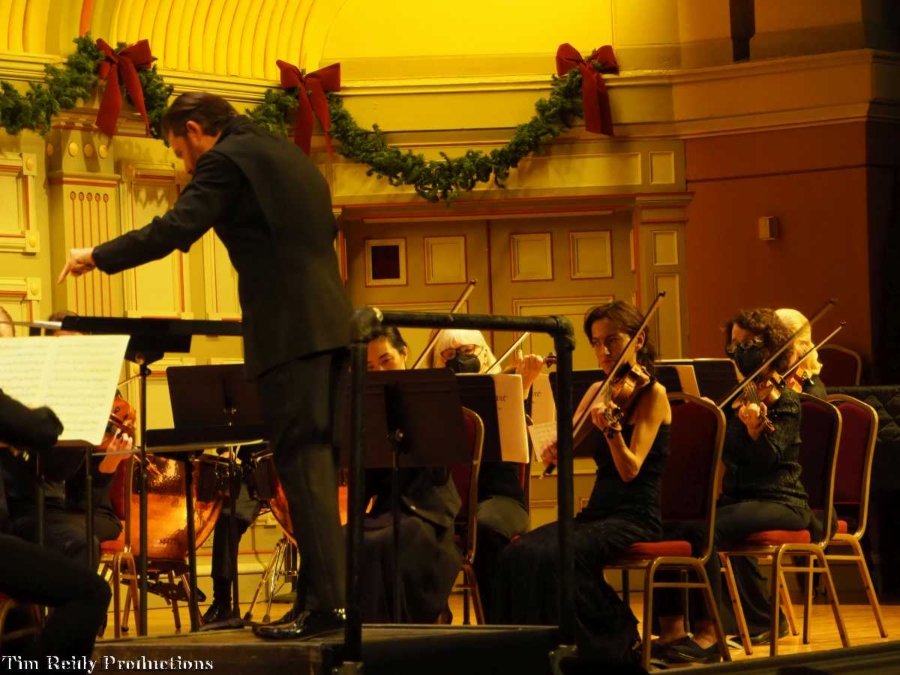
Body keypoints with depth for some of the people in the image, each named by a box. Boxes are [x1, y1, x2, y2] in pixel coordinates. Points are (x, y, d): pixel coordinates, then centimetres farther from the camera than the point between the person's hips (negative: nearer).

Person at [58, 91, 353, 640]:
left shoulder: (227, 160, -4)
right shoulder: (289, 154, 23)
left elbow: (177, 229, -15)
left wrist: (97, 257, -5)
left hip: (288, 328, -9)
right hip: (329, 322, 9)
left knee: (302, 464, -10)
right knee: (317, 461, 11)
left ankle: (325, 601, -14)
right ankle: (324, 591, 12)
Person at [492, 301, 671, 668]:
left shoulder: (652, 393, -7)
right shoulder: (599, 391, 14)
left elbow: (630, 469, -18)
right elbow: (567, 445, 17)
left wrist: (610, 427, -36)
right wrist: (554, 450, -7)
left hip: (636, 517, -6)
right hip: (598, 510, 7)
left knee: (554, 556, -30)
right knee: (517, 556, -19)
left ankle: (616, 642, -12)